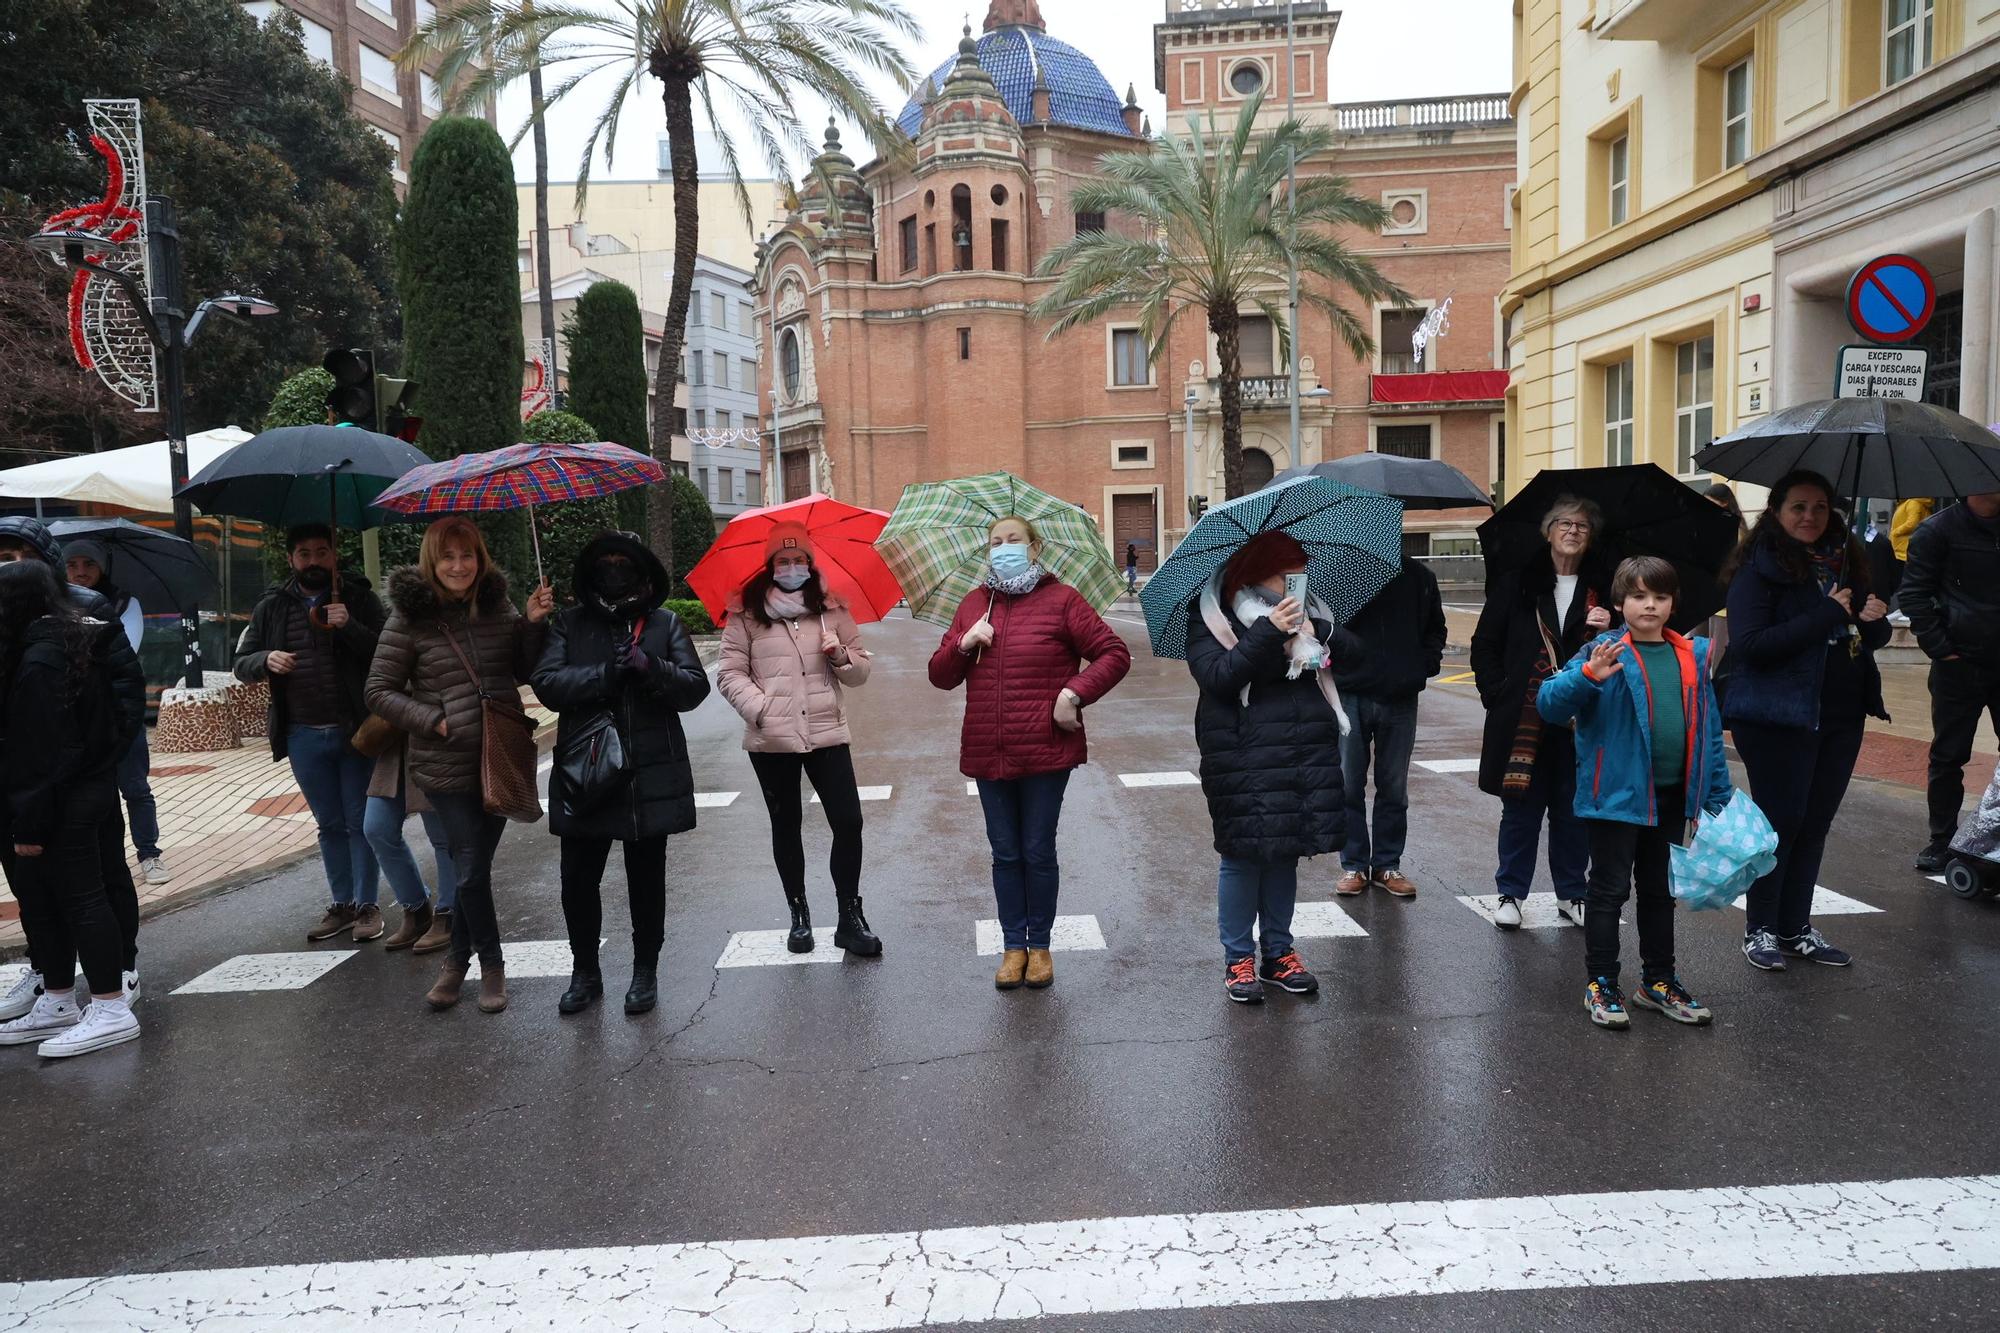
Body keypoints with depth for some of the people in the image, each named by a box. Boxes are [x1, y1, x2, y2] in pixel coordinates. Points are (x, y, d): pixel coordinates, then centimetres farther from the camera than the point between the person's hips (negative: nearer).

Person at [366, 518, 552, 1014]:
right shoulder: (409, 617, -7)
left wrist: (534, 623, -5)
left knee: (474, 865, 12)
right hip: (447, 766, -3)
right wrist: (435, 721, -15)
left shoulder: (498, 607, 4)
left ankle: (457, 961, 30)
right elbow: (379, 692, -4)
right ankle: (491, 965, 19)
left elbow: (525, 673, 9)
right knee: (471, 868, -1)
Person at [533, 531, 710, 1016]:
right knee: (577, 881, 7)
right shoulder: (570, 624, 5)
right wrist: (606, 674, -20)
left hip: (651, 776, 0)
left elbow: (695, 687, -4)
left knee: (646, 881, 12)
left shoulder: (664, 624, 3)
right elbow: (546, 683, -8)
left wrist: (650, 668, -21)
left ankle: (645, 971, 29)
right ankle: (584, 972, 28)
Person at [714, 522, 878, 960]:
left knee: (848, 823, -6)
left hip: (828, 733, 1)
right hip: (771, 740, -1)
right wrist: (760, 708, -15)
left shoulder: (832, 610, 8)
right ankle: (799, 914, 25)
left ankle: (850, 917, 6)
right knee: (786, 826, 10)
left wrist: (841, 654, -10)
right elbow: (730, 674, 0)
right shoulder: (747, 613, 3)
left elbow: (860, 674, 10)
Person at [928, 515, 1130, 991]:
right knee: (1005, 855, 11)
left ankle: (1039, 945, 22)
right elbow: (940, 676, 12)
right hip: (987, 754, 4)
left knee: (1038, 853, 6)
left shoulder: (1061, 599, -2)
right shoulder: (973, 604, 10)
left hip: (1046, 753, -3)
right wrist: (963, 644, -7)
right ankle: (1013, 946, 23)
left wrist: (1075, 693, -14)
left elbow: (1115, 653, -4)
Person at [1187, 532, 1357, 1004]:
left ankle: (1278, 953, 25)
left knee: (1285, 851, 12)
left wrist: (1316, 630, -12)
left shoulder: (1301, 611, 14)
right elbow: (1217, 676, -17)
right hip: (1242, 757, -5)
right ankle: (1238, 960, 14)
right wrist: (1268, 633, -24)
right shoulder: (1210, 619, -3)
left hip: (1306, 754, 6)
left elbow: (1354, 650, 9)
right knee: (1243, 854, 0)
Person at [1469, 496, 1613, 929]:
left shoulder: (1603, 587, 6)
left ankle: (1571, 893, 24)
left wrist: (1608, 630, -8)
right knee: (1521, 808, 5)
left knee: (1573, 810, 10)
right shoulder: (1518, 582, 2)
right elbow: (1485, 645, 5)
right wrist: (1497, 695, -4)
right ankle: (1511, 893, 17)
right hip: (1524, 719, -2)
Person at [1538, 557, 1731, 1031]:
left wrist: (1718, 794, 11)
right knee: (1611, 889, 4)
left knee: (1660, 890, 17)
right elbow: (1551, 704, -20)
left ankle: (1658, 981, 31)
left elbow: (1708, 727, 11)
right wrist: (1587, 676, -38)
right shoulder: (1605, 652, -10)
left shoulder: (1692, 656, 6)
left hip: (1672, 796, 5)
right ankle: (1601, 984, 15)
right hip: (1618, 794, -5)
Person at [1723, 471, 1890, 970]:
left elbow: (1870, 636, 17)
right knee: (1780, 822, 0)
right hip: (1780, 717, -7)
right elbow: (1750, 644, -21)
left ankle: (1796, 928, 23)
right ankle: (1759, 930, 13)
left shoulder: (1844, 562, 9)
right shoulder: (1758, 569, -10)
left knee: (1815, 824, 12)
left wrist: (1875, 620, -7)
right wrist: (1827, 615, -22)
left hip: (1842, 717, 7)